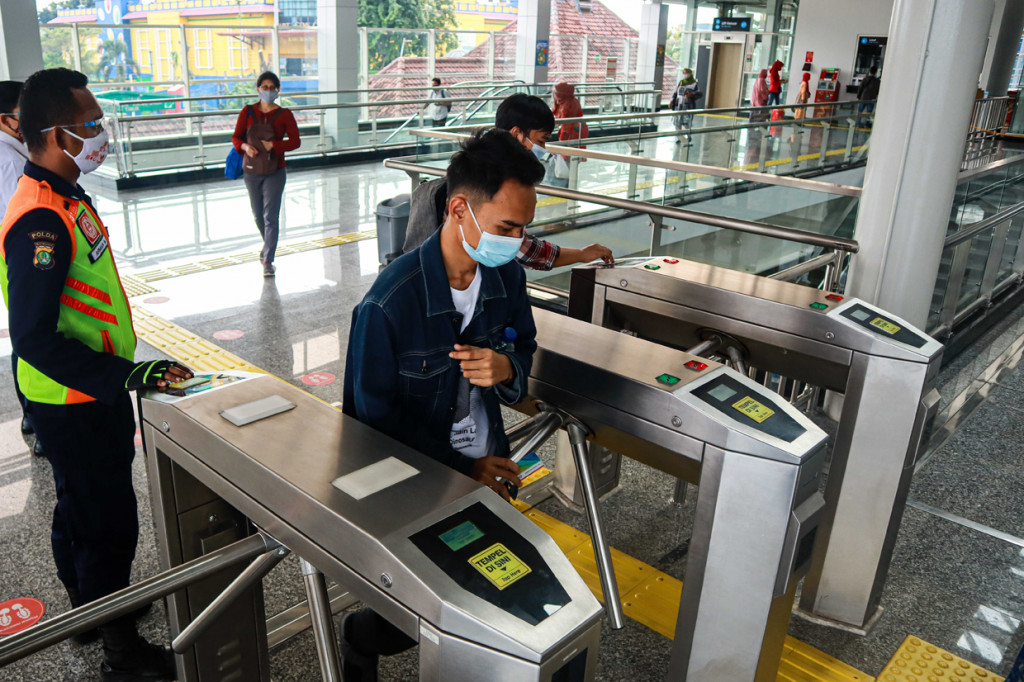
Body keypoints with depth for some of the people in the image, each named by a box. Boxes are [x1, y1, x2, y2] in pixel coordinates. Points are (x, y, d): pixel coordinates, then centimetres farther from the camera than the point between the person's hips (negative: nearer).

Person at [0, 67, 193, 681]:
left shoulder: (67, 198, 6)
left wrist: (123, 371, 20)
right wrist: (125, 376, -32)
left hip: (94, 393, 10)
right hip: (73, 405, -10)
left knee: (82, 507, 25)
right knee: (110, 522, 3)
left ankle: (90, 605, 46)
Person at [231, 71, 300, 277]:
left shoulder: (284, 114, -2)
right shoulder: (247, 112, 3)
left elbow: (295, 141, -7)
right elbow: (236, 137, 5)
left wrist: (273, 145, -19)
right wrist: (245, 147, -16)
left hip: (275, 171, -3)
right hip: (252, 170, 3)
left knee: (270, 216, -9)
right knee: (258, 215, 15)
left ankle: (268, 260, -5)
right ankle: (269, 244, 42)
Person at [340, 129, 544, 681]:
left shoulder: (507, 277, -10)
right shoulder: (390, 302, -27)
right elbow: (374, 414, -18)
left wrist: (507, 369, -21)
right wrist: (461, 469, -17)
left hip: (488, 466, 6)